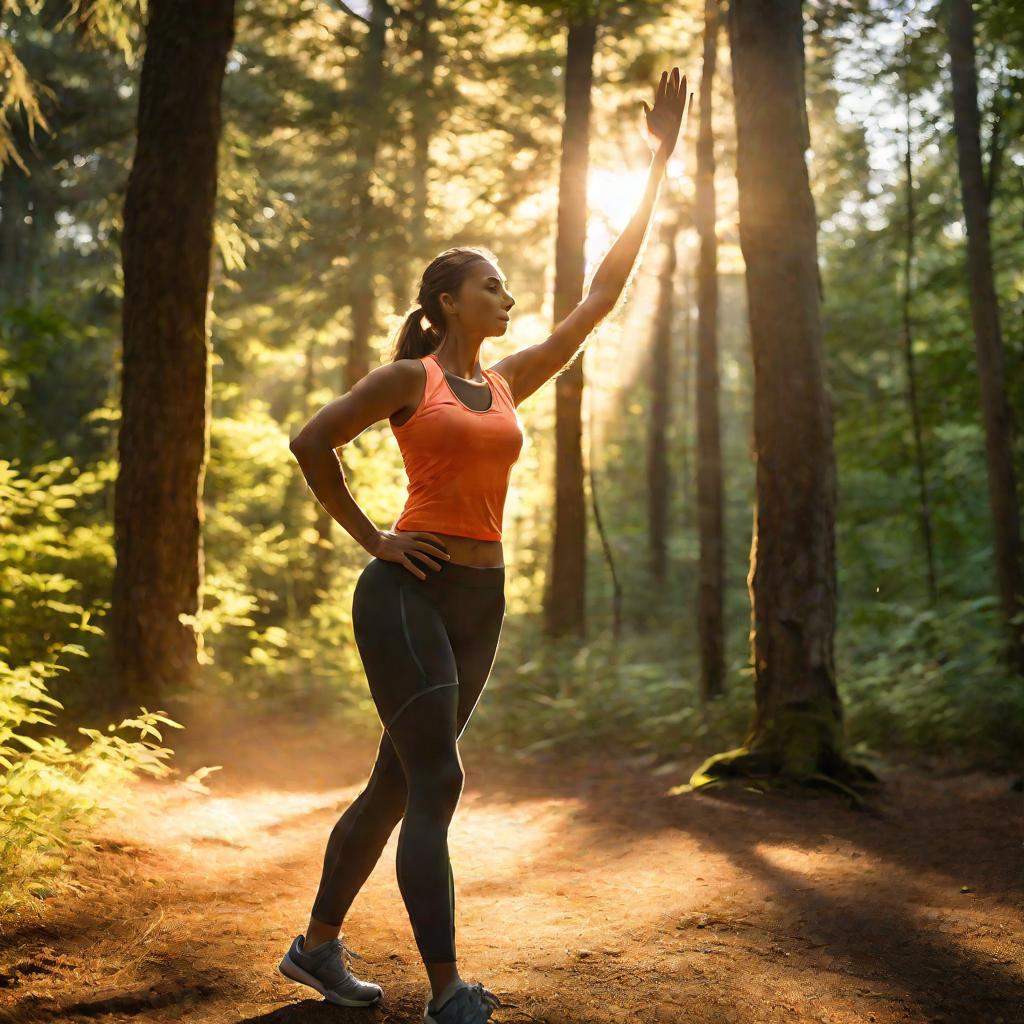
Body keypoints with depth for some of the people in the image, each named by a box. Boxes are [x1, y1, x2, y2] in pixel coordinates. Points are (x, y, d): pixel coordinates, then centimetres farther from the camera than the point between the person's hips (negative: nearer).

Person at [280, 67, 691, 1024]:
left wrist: (657, 164, 14)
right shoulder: (406, 379, -1)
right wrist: (370, 538, -1)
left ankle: (317, 945, 27)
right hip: (407, 591, -7)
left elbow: (603, 294, 13)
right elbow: (310, 443, 4)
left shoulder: (509, 382, 14)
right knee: (437, 784, -11)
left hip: (479, 603, 7)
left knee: (396, 784, 12)